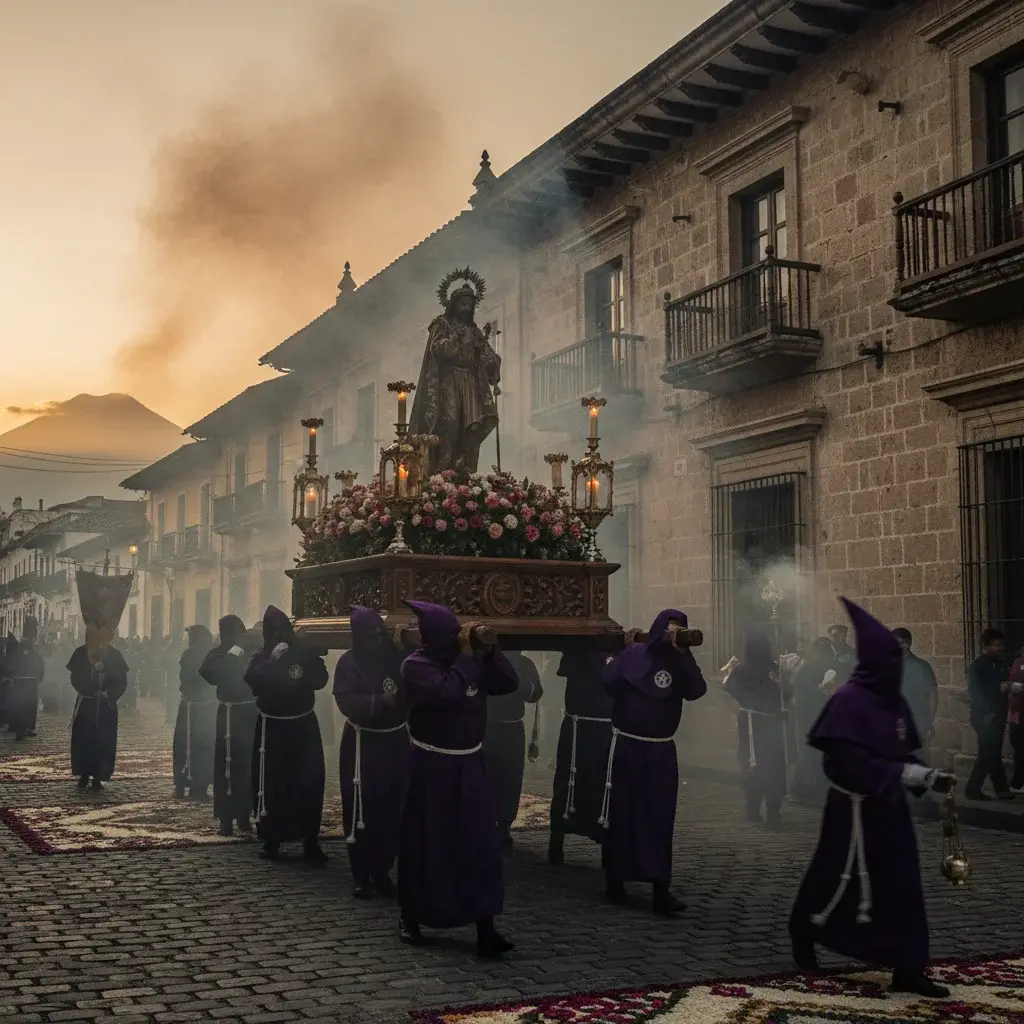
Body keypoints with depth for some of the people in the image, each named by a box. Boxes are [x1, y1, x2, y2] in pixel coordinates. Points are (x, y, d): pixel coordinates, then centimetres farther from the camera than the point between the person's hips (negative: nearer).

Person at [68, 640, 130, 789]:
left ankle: (98, 777, 5)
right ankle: (84, 775, 11)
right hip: (85, 703, 0)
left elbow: (122, 681, 1)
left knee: (104, 741, -2)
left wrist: (109, 695, -14)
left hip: (106, 705, 0)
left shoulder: (114, 655, 0)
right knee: (83, 739, -1)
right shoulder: (81, 653, -1)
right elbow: (76, 678, -3)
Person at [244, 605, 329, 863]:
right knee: (271, 783, -3)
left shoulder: (305, 653, 5)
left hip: (303, 725, 1)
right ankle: (271, 841, 8)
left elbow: (320, 679, -6)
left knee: (309, 782, -2)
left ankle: (311, 842, 4)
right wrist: (273, 661, -23)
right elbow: (252, 680, -16)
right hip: (272, 728, -1)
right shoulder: (261, 658, 3)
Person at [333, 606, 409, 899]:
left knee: (392, 810, 4)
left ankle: (383, 871, 17)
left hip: (396, 742, 3)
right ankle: (361, 875, 8)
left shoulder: (398, 657, 3)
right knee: (360, 811, -2)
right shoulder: (349, 662, -6)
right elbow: (346, 701, -17)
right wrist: (379, 701, -28)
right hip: (362, 744, -3)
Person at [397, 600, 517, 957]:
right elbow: (447, 692, -29)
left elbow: (509, 684, 0)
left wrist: (489, 650, -11)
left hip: (470, 764, 5)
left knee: (481, 842, -1)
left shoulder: (470, 660, 3)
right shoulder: (416, 666, -12)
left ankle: (485, 929, 0)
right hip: (432, 766, -5)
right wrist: (465, 655, -21)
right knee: (426, 843, 5)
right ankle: (410, 918, 24)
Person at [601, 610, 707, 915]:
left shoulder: (679, 662, 4)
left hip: (661, 751, 1)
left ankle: (661, 889, -2)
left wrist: (683, 655, -17)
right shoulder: (633, 654, -1)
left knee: (660, 819, -2)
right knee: (621, 815, 5)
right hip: (626, 745, -1)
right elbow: (609, 682, -8)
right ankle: (614, 881, 17)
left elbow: (696, 691, -13)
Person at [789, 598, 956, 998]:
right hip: (856, 807, -7)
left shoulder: (894, 701, 5)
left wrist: (929, 777, -6)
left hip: (888, 806, 7)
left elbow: (904, 755, 12)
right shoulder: (849, 700, -19)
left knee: (903, 886, 6)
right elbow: (849, 764, -24)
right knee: (842, 881, 8)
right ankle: (804, 931, 33)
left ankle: (908, 970, 13)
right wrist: (908, 775, -24)